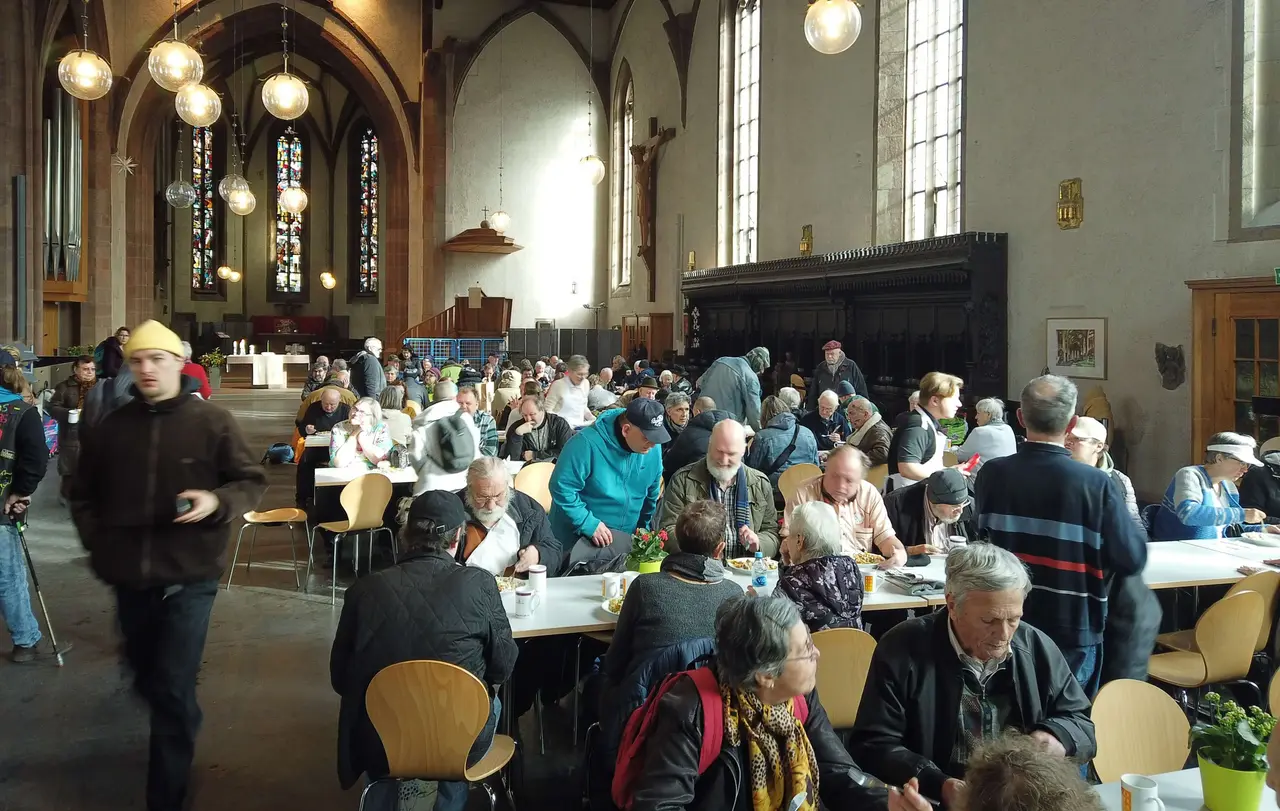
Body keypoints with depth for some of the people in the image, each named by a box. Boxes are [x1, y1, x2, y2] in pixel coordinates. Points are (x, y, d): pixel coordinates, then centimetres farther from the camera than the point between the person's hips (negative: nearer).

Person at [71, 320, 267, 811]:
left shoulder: (212, 422, -7)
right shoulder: (110, 427, 3)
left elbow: (252, 481, -2)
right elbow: (83, 494, 16)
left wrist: (217, 501, -21)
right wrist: (99, 545, 6)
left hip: (188, 576, -4)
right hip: (129, 577, 5)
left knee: (173, 691, -8)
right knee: (146, 678, 21)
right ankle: (177, 739, 50)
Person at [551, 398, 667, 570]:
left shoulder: (652, 451, -5)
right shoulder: (588, 443, -24)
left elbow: (651, 494, 10)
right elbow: (562, 488, -22)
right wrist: (589, 524, -24)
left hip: (624, 543, 5)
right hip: (578, 542, -5)